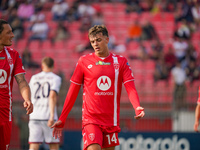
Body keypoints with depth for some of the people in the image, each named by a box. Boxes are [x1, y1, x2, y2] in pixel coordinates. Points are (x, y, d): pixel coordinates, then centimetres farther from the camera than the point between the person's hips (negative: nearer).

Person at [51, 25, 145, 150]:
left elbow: (131, 88, 0)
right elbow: (73, 92, 8)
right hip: (91, 119, -2)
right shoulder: (84, 61, 4)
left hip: (111, 120, 2)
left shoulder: (121, 62, 6)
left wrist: (137, 107, -21)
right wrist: (62, 120, 7)